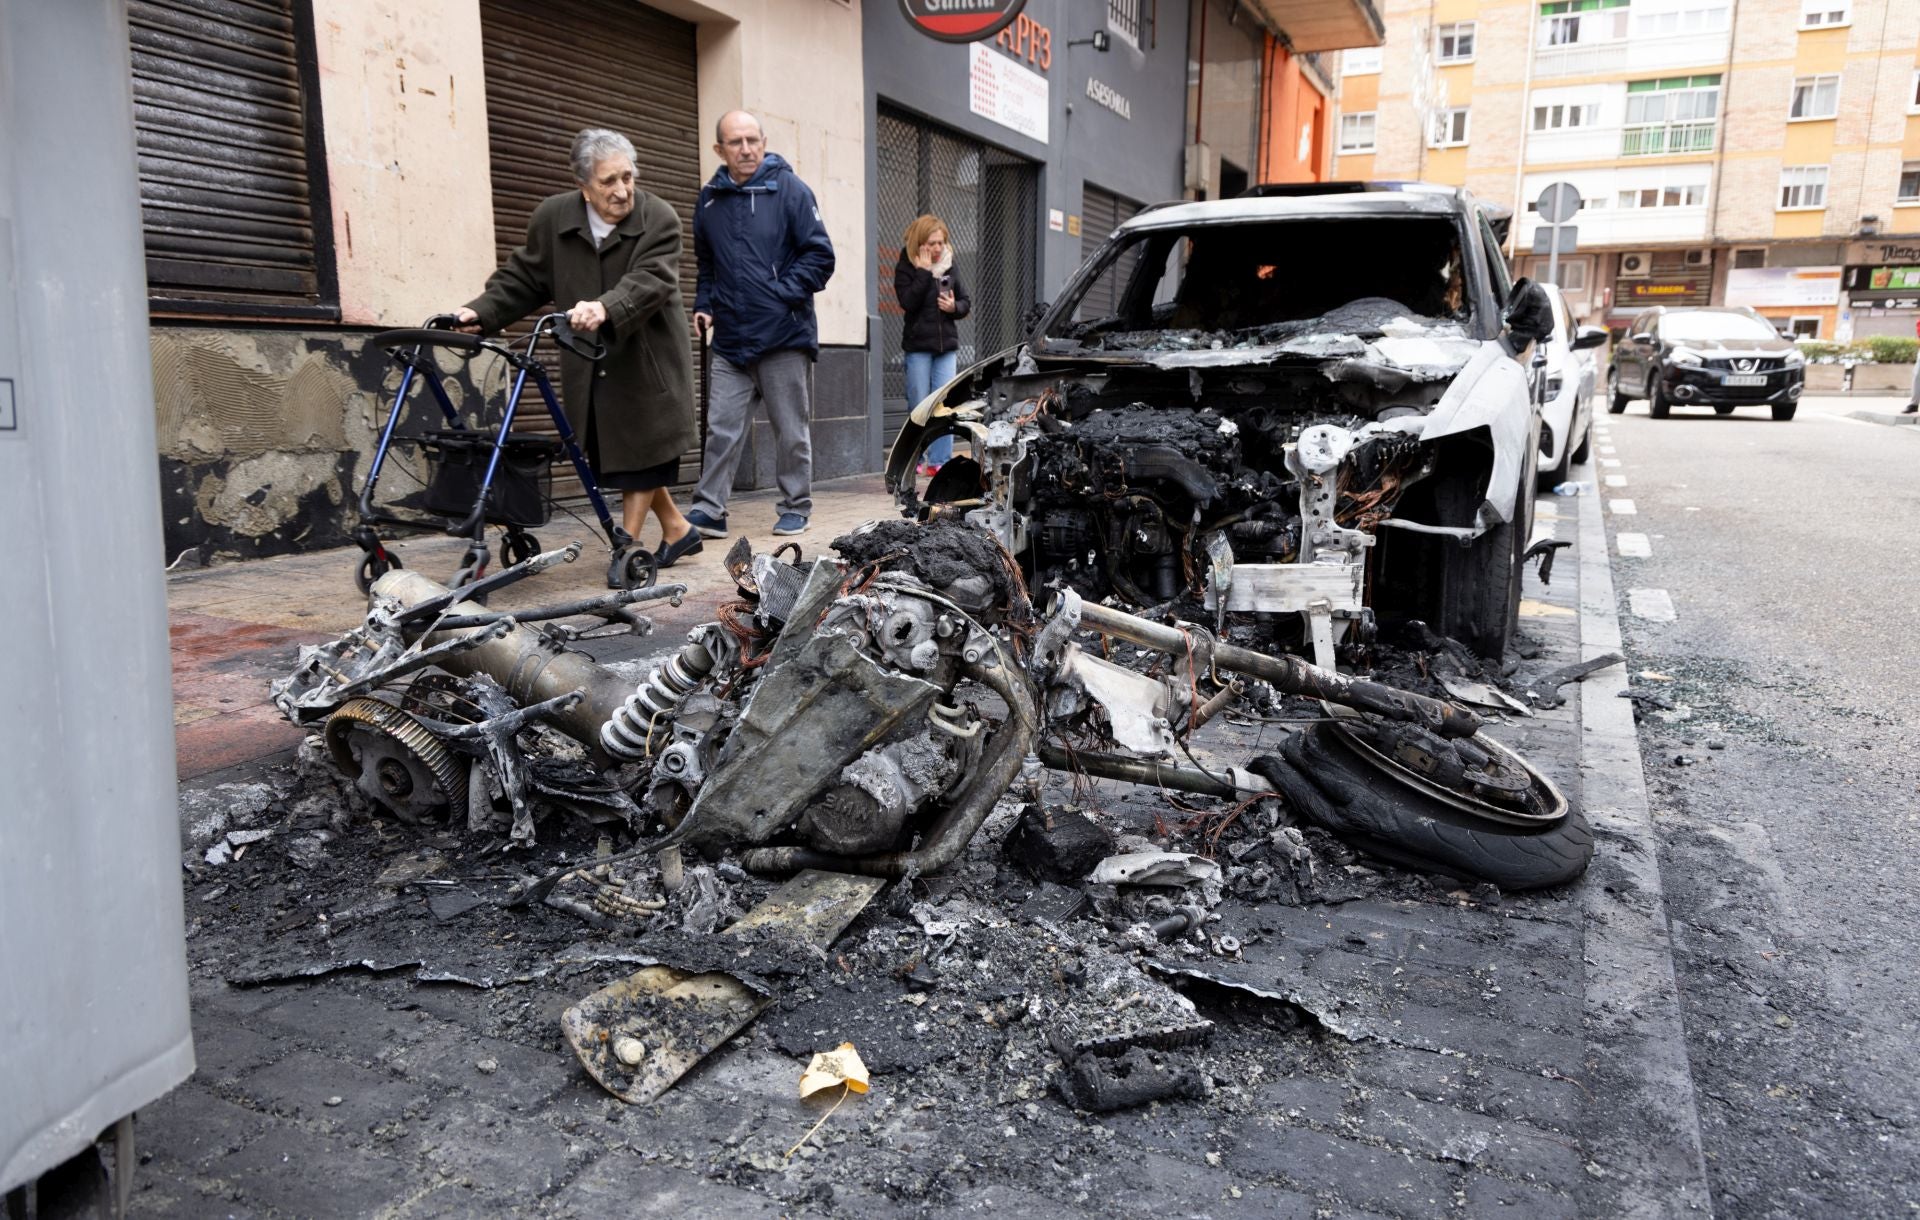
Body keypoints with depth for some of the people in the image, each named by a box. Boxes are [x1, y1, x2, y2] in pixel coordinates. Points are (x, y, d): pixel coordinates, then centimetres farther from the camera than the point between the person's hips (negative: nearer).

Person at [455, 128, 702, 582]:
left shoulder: (659, 218, -11)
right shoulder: (552, 217, 0)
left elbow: (649, 281, -26)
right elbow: (522, 278, 7)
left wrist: (606, 308, -44)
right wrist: (480, 313, -8)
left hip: (646, 360, -4)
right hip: (590, 365, 4)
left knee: (640, 450, -2)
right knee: (614, 455, 9)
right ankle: (678, 529, 24)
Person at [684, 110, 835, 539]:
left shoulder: (790, 190, -2)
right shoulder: (709, 200, 10)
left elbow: (820, 255, -5)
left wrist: (782, 294, -12)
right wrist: (704, 305, 10)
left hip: (785, 334, -3)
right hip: (730, 339, 3)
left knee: (791, 430, 6)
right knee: (721, 428, 2)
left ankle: (796, 508, 18)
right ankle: (709, 509, 6)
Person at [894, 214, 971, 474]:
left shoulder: (949, 266, 10)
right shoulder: (905, 268, -2)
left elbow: (967, 302, 13)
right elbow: (908, 303, -17)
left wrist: (955, 307, -8)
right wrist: (924, 271, -18)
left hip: (947, 344, 3)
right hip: (918, 345, -3)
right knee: (919, 406, 0)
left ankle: (939, 461, 0)